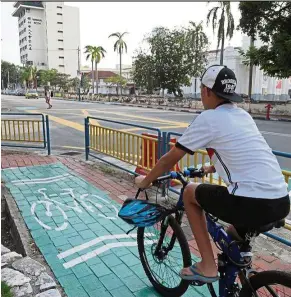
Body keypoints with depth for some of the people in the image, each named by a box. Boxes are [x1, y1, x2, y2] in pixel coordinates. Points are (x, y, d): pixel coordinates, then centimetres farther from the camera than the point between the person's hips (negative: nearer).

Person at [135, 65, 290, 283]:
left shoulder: (208, 118, -4)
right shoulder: (243, 116, 18)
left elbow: (170, 159, 3)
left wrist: (145, 181, 20)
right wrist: (211, 168, 53)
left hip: (252, 203, -8)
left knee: (190, 192, 15)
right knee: (234, 236, 34)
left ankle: (207, 266, 16)